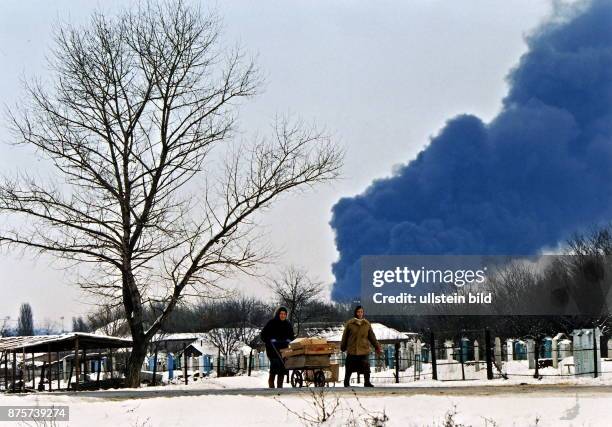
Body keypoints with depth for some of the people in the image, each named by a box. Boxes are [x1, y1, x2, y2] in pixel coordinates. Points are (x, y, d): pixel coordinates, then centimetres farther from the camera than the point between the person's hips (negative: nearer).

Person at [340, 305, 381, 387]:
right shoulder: (350, 323, -1)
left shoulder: (367, 324, 6)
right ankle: (346, 382, 20)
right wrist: (343, 347, 10)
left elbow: (372, 337, 11)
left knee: (366, 367, -2)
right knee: (349, 368, 5)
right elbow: (345, 336, 6)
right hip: (352, 350, -1)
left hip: (364, 350, 1)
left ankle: (367, 382, 12)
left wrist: (377, 347, 10)